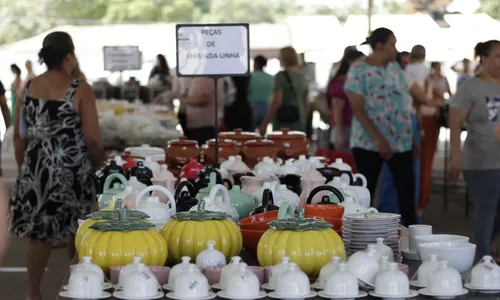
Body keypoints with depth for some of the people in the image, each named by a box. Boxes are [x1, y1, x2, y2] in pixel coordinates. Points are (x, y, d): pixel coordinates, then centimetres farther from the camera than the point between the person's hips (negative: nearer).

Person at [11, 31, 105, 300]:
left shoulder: (28, 88, 2)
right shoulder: (80, 90, -11)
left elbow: (18, 137, 8)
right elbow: (92, 139, -13)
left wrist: (25, 168, 20)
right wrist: (98, 165, 5)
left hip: (36, 171, 4)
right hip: (71, 171, -4)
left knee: (39, 233, 11)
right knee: (76, 231, 14)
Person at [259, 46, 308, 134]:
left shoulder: (281, 76, -8)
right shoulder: (302, 77, 12)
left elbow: (277, 101, -15)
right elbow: (306, 104, 15)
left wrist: (264, 124, -13)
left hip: (283, 123, -7)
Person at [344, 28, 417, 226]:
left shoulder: (395, 68, 11)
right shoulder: (359, 71, -8)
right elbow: (358, 109, -13)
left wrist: (412, 135, 12)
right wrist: (379, 139, -21)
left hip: (401, 141, 5)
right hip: (369, 143, -5)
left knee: (407, 189, 0)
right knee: (366, 192, 1)